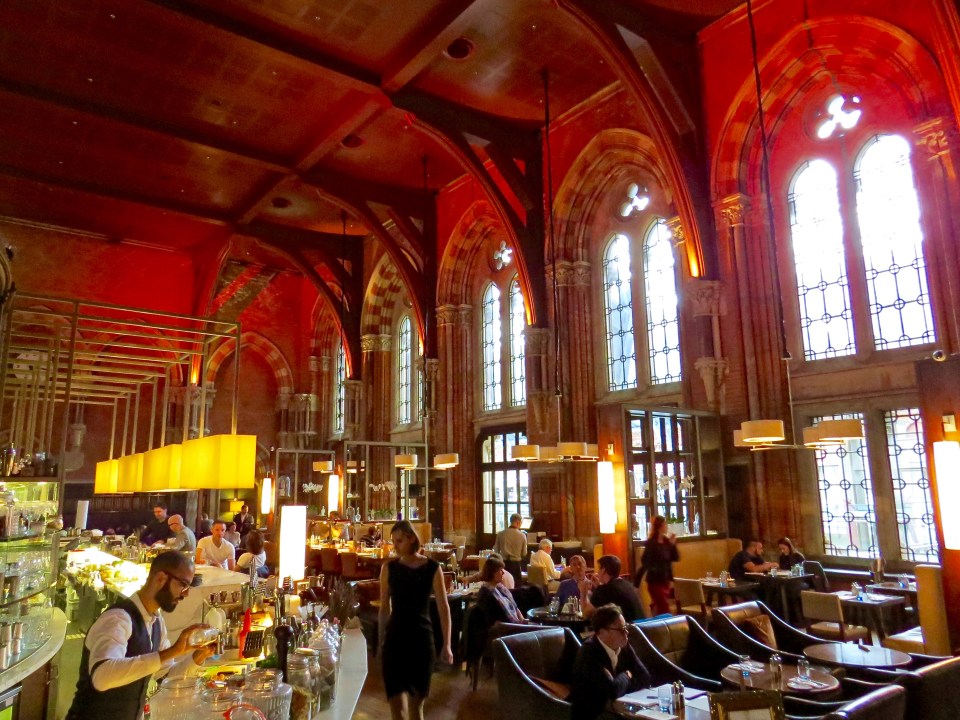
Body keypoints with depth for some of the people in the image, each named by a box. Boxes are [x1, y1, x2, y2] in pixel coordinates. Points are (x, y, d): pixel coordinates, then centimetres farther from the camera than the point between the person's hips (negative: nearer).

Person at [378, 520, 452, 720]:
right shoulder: (389, 568, -1)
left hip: (422, 637, 0)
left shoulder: (432, 568, -5)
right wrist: (381, 641, 9)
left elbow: (443, 608, -4)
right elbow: (384, 608, 7)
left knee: (417, 701, 11)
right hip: (395, 637, 1)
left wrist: (446, 645, -6)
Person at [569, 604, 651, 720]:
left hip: (619, 710, 7)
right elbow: (613, 690, -27)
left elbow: (644, 679, -1)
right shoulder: (589, 652, -22)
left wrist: (619, 683, -15)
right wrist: (625, 676, -8)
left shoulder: (623, 646, 0)